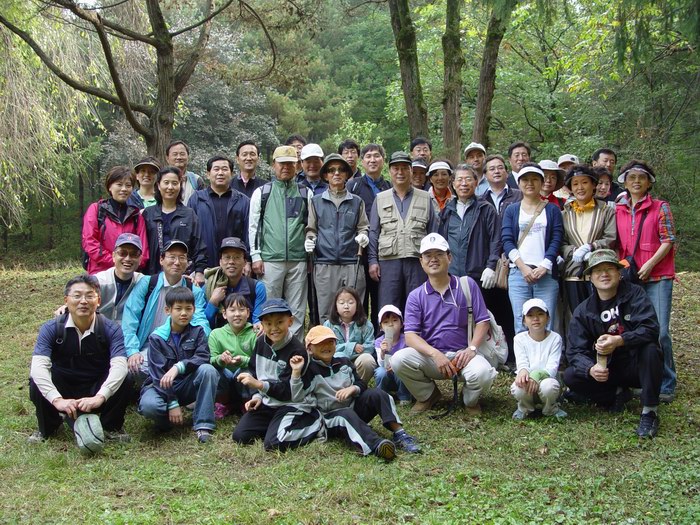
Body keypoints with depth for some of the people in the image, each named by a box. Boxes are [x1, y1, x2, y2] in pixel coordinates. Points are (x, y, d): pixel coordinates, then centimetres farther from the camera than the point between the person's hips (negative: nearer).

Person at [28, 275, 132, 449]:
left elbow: (119, 366, -29)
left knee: (123, 384, -29)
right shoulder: (51, 329, -15)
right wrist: (57, 400, -43)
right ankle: (47, 429, -1)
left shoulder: (111, 329, -16)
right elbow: (38, 366, -28)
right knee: (36, 382, -28)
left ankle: (111, 427, 0)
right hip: (63, 388, 1)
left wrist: (99, 397, -46)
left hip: (97, 390, 0)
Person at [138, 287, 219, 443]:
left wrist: (178, 367, -35)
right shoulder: (157, 337, -8)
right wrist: (172, 404, -23)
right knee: (148, 405, -36)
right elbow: (158, 373, -14)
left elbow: (202, 358, -17)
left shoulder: (197, 332, -1)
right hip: (162, 385, -2)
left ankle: (202, 424, -24)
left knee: (208, 369, -28)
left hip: (188, 385, 2)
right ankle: (167, 420, 0)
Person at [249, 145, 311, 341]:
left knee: (297, 311, 3)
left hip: (298, 259, 2)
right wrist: (256, 256, -2)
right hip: (270, 260, -1)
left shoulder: (305, 194, 11)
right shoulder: (261, 193, 8)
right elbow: (253, 225, 5)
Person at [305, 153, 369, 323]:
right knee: (326, 314, 0)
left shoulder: (357, 202, 14)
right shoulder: (316, 201, 13)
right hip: (325, 265, 0)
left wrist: (363, 236, -5)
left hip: (352, 264, 0)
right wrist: (310, 240, -4)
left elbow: (363, 227, 16)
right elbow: (311, 229, 17)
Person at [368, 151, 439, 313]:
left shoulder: (425, 198, 11)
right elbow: (373, 232, 10)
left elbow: (433, 232, 10)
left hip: (418, 261, 0)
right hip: (388, 261, 0)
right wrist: (373, 260, 0)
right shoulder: (380, 199, 12)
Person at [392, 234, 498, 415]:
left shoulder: (467, 285, 3)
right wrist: (435, 354, -24)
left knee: (483, 374, -33)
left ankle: (470, 399, 6)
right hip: (430, 355, 1)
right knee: (398, 360, -26)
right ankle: (428, 395, 5)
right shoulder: (416, 296, 3)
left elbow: (482, 322, 1)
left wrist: (472, 348, -17)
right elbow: (410, 336, -6)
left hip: (463, 354, -1)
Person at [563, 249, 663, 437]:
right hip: (606, 371, 3)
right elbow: (575, 351, -8)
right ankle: (617, 394, 3)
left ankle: (650, 412, -20)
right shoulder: (583, 312, -2)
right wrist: (591, 369, -30)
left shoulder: (634, 294, -9)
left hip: (637, 366, -2)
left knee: (650, 349, -34)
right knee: (570, 376, -19)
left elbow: (650, 328, -23)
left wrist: (619, 341, -39)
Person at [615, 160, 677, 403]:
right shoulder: (618, 210, 13)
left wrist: (650, 264, -13)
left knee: (659, 331, -9)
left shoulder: (660, 207, 4)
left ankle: (666, 385, 2)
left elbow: (668, 240, -3)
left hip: (657, 276, -3)